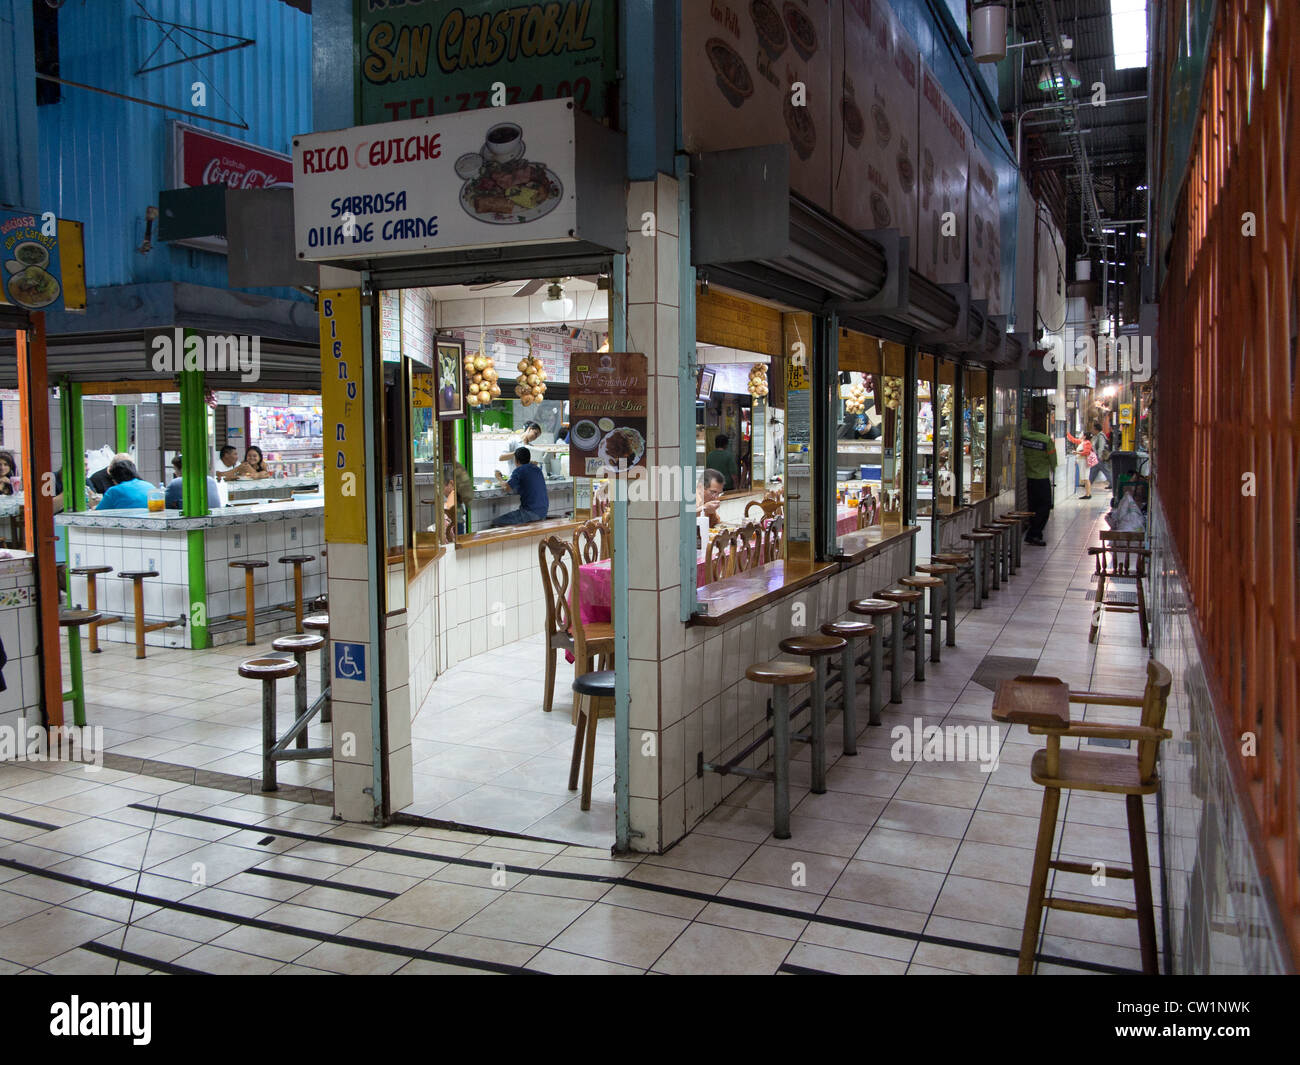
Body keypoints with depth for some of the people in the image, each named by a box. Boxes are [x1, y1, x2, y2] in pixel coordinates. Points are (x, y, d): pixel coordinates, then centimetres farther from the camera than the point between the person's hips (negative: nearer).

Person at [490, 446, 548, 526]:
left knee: (496, 521, -4)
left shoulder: (519, 470, -9)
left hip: (530, 513, -8)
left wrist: (499, 478, 4)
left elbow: (508, 487, -17)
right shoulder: (537, 469, 12)